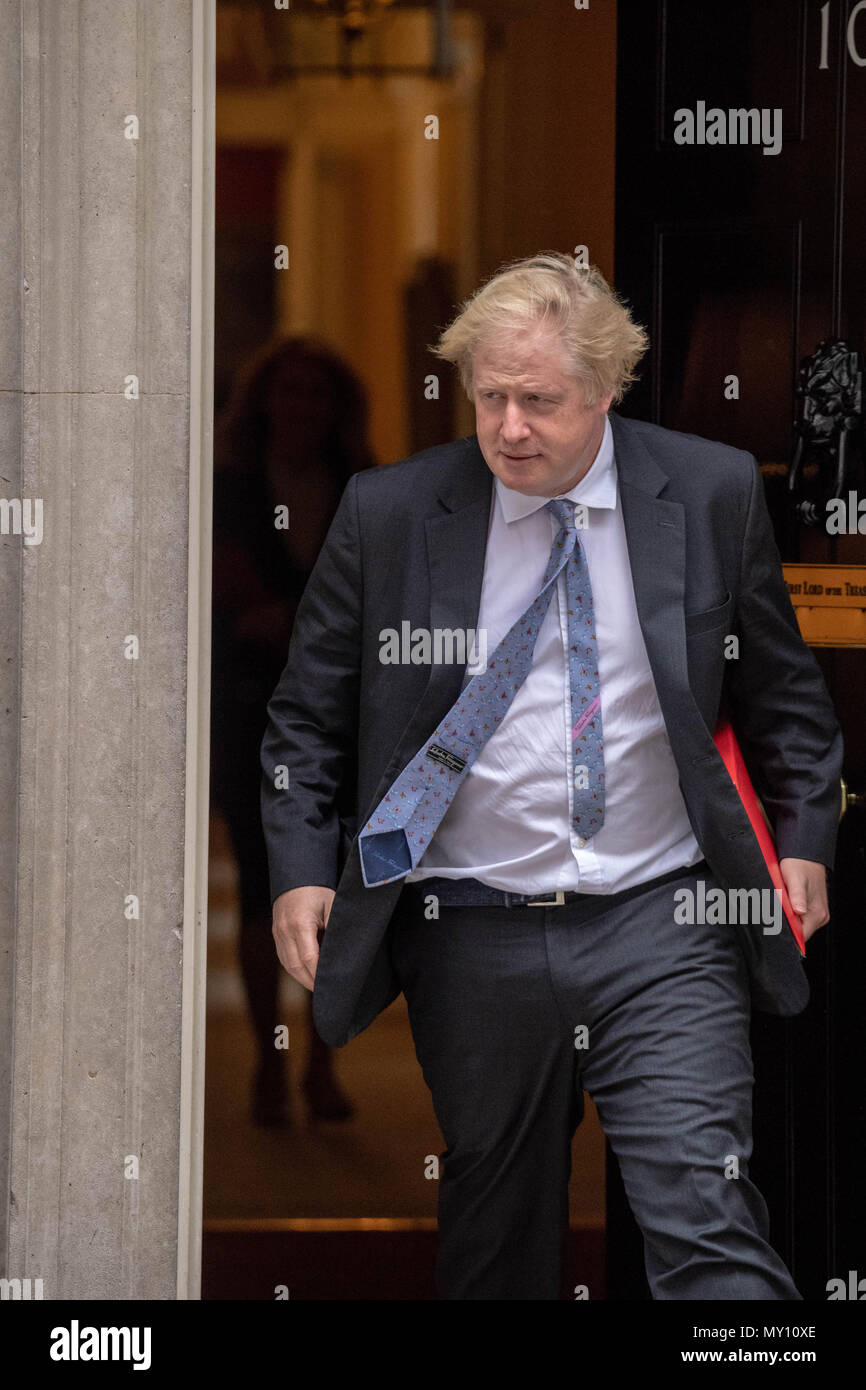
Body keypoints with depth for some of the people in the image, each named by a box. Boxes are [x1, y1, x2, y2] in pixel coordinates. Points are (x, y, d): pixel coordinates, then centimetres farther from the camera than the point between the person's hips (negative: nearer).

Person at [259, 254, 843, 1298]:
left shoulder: (712, 494, 1)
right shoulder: (389, 514, 0)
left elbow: (782, 694, 13)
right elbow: (309, 716, 8)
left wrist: (804, 842, 6)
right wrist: (302, 870, -1)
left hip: (661, 930, -1)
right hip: (473, 945, 1)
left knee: (705, 1220, -12)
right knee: (497, 1234, 12)